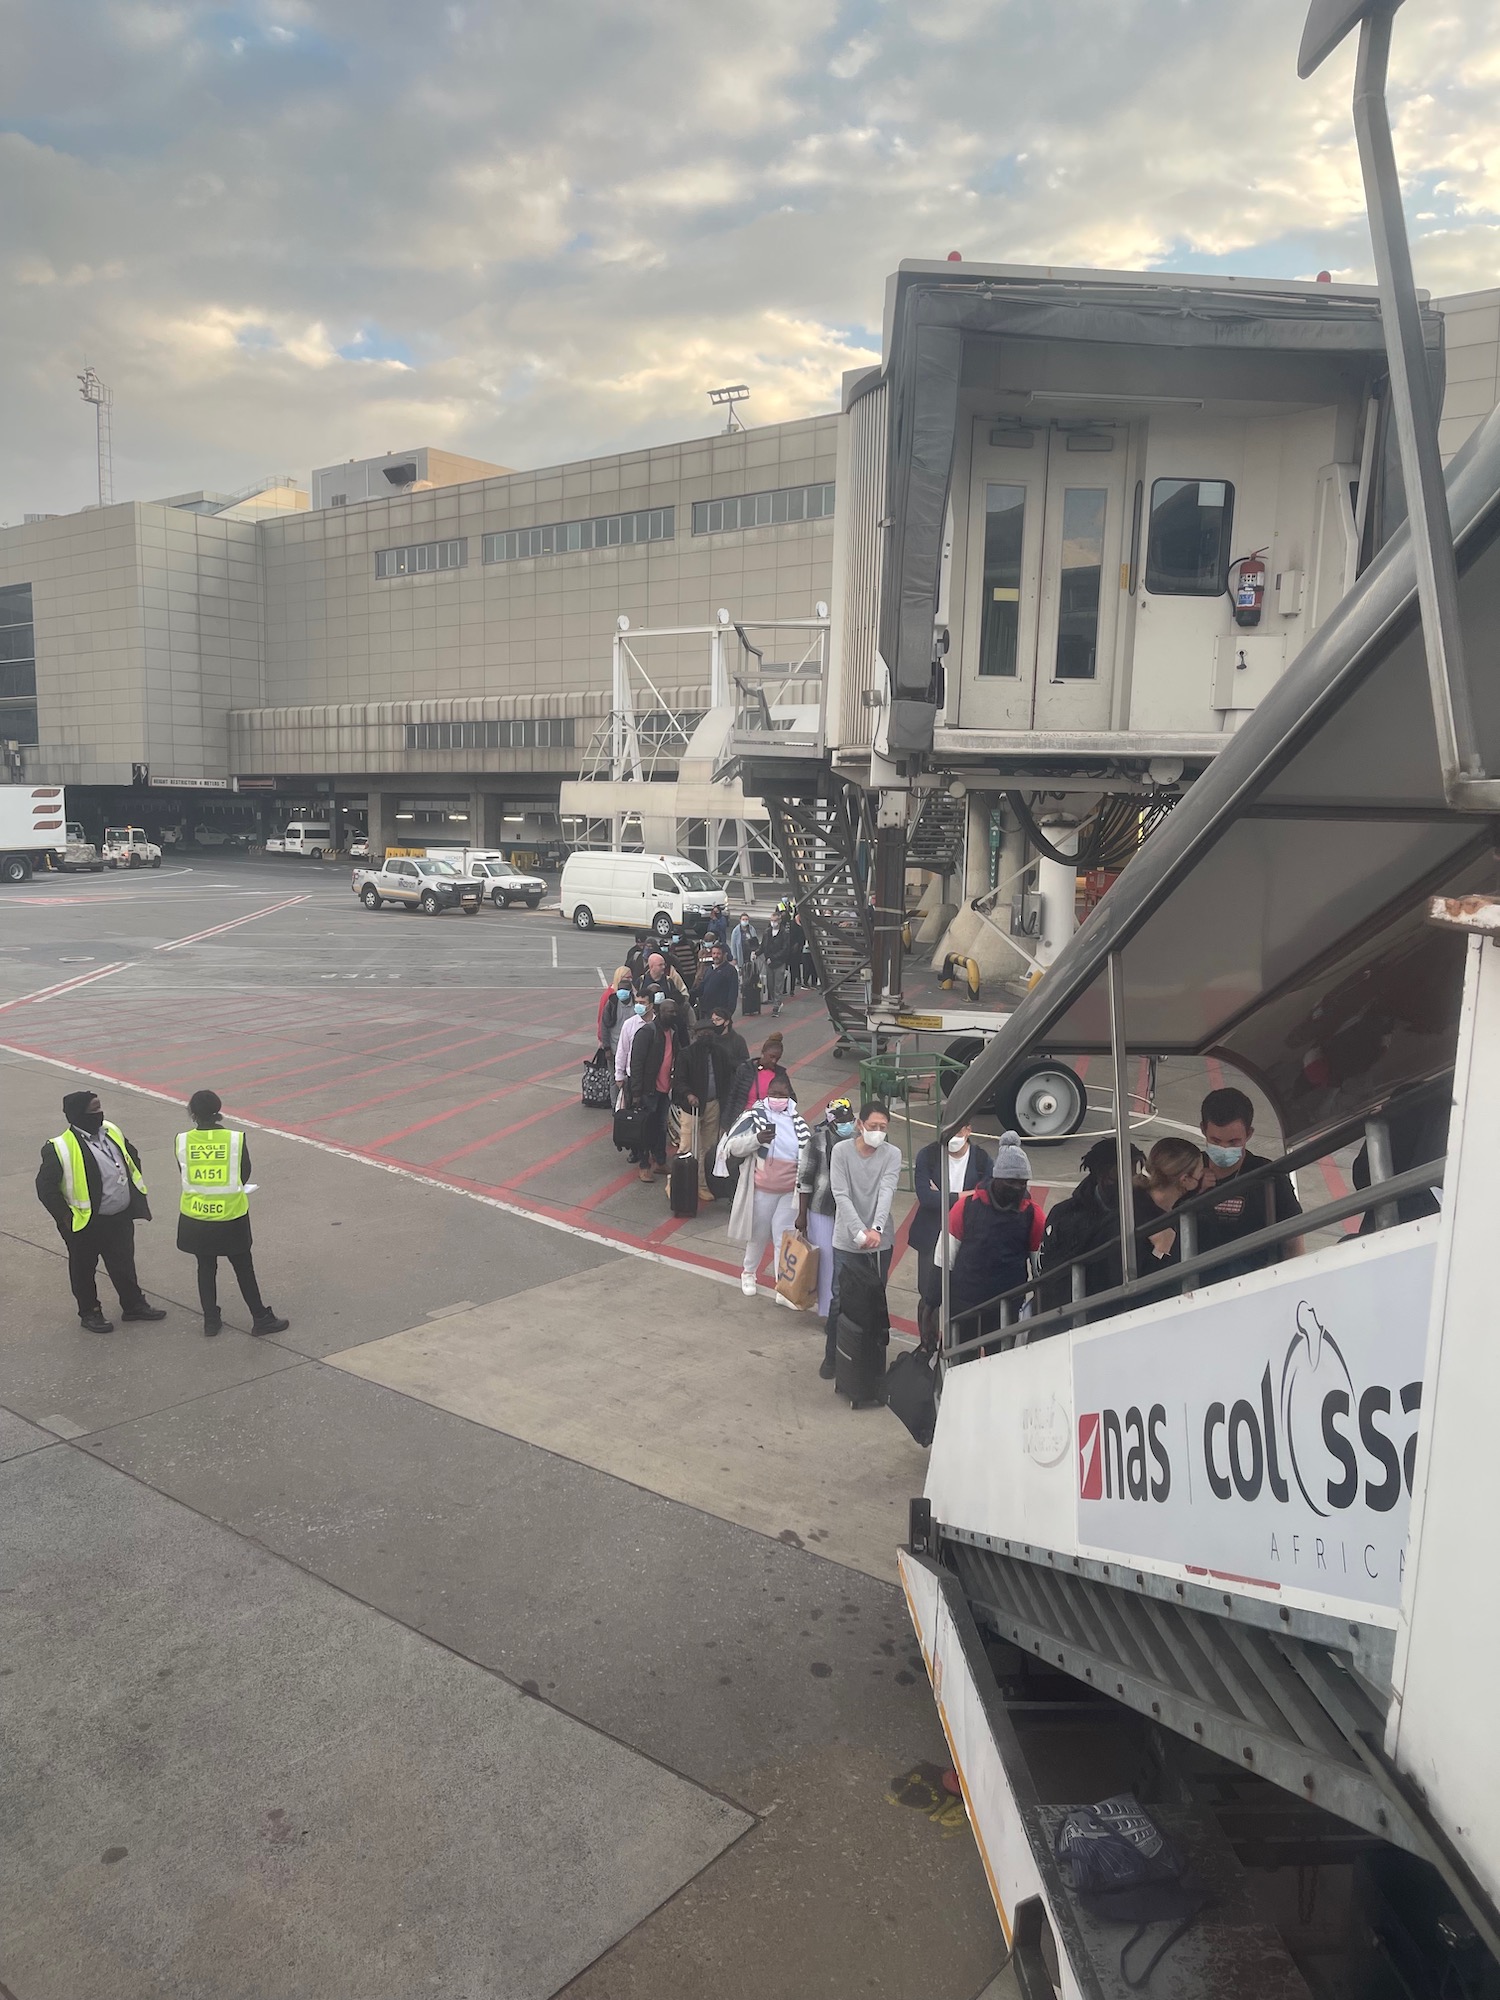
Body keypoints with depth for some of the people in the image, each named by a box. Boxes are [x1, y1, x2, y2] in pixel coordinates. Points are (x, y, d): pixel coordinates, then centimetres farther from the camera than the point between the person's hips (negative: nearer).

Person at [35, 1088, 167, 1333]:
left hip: (120, 1218, 6)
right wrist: (66, 1217, -14)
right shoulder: (60, 1148, -23)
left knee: (124, 1263, 20)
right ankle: (89, 1313, 33)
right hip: (85, 1224, -6)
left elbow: (132, 1156, 15)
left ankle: (134, 1305, 36)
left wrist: (135, 1192, 12)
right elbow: (45, 1187, -17)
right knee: (84, 1269, 15)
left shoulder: (111, 1132, -2)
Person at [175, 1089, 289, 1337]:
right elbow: (245, 1176, -2)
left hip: (196, 1217, 1)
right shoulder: (236, 1139, -14)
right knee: (243, 1268, 12)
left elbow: (185, 1176, 1)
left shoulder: (182, 1141, -10)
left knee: (206, 1268, 18)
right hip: (230, 1216, -1)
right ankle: (261, 1318, 20)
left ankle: (211, 1320, 26)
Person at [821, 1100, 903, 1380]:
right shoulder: (841, 1150, -8)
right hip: (846, 1241, -1)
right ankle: (832, 1357, 22)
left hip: (880, 1241, 1)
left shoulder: (892, 1154, -4)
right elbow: (841, 1195, -14)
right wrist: (860, 1232, -26)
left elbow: (886, 1192, -17)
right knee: (840, 1301, 4)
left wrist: (876, 1228, -33)